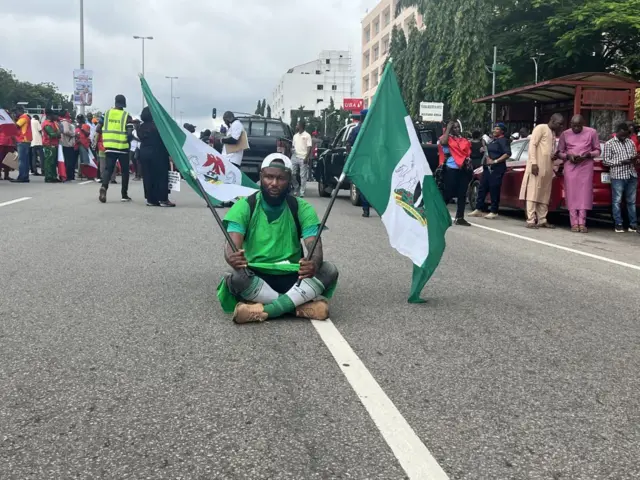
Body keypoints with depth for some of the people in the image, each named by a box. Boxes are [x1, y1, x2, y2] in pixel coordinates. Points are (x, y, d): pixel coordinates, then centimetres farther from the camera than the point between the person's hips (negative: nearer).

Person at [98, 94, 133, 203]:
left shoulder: (106, 113, 6)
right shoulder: (126, 116, -4)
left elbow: (99, 129, 6)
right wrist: (128, 138, 12)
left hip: (109, 146, 3)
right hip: (122, 147, -2)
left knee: (108, 168, 3)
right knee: (124, 171, 10)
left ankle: (104, 186, -25)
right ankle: (124, 195, 13)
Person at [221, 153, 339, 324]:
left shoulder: (302, 208, -3)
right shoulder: (244, 207, -6)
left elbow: (315, 246, -16)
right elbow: (232, 246, -19)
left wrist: (314, 264, -42)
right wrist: (233, 258, -46)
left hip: (292, 279, 2)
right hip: (255, 279, -1)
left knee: (329, 270, -25)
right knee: (235, 278, -35)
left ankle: (263, 310, -32)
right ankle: (301, 306, -27)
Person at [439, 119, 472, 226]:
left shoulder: (463, 139, 18)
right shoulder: (447, 138, 0)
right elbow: (442, 142, -24)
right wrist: (448, 128, -12)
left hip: (464, 169, 6)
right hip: (451, 169, -6)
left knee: (462, 194, 3)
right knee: (448, 193, -7)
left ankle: (460, 218, 6)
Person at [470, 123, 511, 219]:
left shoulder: (503, 140, -7)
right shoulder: (493, 140, 21)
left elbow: (508, 154, -19)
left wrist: (495, 161, -21)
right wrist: (484, 150, 11)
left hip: (496, 169, -9)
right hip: (487, 168, 9)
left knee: (494, 190, -6)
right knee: (482, 188, 8)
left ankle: (494, 212, -1)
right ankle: (479, 209, 12)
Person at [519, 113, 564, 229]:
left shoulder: (554, 133, 22)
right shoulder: (541, 128, -2)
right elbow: (532, 145, -10)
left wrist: (555, 156, 4)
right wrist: (533, 162, -20)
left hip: (548, 168, 8)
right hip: (537, 166, -8)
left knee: (544, 195, 7)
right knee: (533, 193, -9)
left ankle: (542, 220, 11)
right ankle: (530, 220, -11)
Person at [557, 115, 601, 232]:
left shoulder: (592, 132, 5)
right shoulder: (565, 134, 8)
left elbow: (597, 150, 9)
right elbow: (560, 152, 12)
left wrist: (588, 154, -11)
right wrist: (568, 156, -8)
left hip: (586, 166, -1)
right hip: (570, 166, 1)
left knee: (584, 194, -6)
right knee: (571, 194, -5)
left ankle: (582, 223, -5)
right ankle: (574, 223, -4)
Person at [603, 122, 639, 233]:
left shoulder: (631, 142, 14)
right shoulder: (609, 144, 1)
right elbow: (605, 161, -3)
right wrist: (621, 162, -14)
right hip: (618, 176, -4)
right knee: (617, 201, -2)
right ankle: (618, 224, 4)